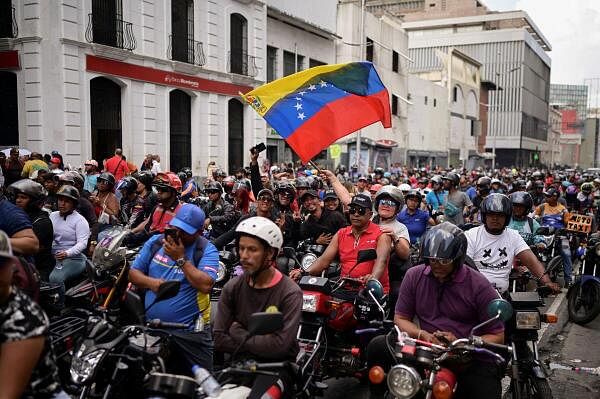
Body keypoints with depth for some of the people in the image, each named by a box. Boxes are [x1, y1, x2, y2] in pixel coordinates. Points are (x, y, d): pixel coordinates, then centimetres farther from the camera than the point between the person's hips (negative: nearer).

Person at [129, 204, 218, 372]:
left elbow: (206, 285, -21)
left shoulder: (207, 250, -7)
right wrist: (151, 282, -11)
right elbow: (133, 273, 10)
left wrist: (181, 258, -18)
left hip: (189, 332, -4)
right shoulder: (155, 242, 7)